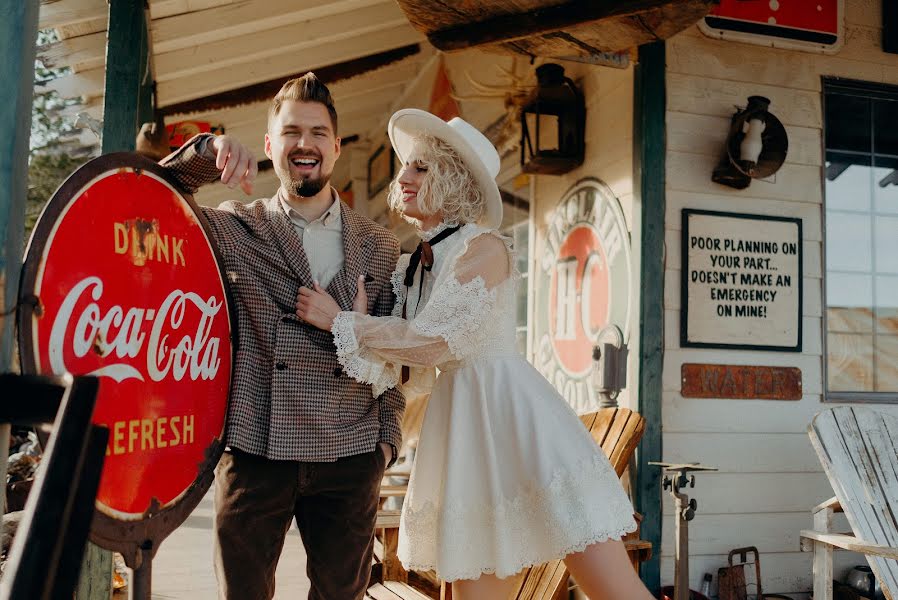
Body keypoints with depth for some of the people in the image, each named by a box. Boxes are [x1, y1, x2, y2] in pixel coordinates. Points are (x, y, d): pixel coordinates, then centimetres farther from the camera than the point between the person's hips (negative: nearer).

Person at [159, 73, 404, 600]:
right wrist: (204, 154, -17)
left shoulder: (379, 246, 7)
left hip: (350, 458, 2)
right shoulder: (237, 230, 3)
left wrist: (388, 434, 7)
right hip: (254, 452, -1)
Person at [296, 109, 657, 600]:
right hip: (459, 427, 7)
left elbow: (433, 339, -17)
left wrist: (339, 321, -9)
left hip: (511, 411, -6)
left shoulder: (485, 246, -7)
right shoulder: (408, 269, 12)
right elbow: (400, 368, 8)